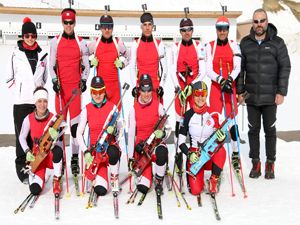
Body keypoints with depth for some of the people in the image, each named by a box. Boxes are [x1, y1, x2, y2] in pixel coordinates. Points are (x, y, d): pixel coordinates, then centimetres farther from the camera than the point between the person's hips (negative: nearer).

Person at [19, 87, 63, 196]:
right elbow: (22, 137, 7)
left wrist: (55, 137, -39)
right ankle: (39, 177, 23)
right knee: (35, 190, -18)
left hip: (51, 155, -1)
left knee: (58, 150, -39)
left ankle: (56, 180, -15)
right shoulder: (29, 119, -6)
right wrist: (27, 152, -8)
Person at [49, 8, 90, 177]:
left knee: (75, 121, -3)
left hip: (76, 86, 0)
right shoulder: (55, 42, 7)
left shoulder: (81, 43, 7)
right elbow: (52, 64, 6)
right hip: (60, 86, 1)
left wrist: (84, 80, -4)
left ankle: (75, 158, 3)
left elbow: (86, 64, 9)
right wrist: (54, 80, -6)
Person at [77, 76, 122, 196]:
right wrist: (86, 151, -10)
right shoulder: (86, 110, 2)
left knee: (113, 152, -42)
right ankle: (99, 178, 22)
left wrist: (113, 130, -26)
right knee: (100, 190, -17)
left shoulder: (112, 107, 0)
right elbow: (79, 133, 3)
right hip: (94, 149, 0)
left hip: (110, 145, 0)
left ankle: (114, 180, -13)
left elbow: (118, 131, -2)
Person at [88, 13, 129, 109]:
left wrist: (122, 64, -2)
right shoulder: (94, 43, 0)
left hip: (114, 82, 0)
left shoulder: (118, 43, 1)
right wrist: (91, 62, -3)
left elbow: (127, 56, 16)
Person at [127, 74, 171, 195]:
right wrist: (131, 157, 0)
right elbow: (131, 133, 3)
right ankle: (144, 180, 24)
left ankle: (159, 181, -13)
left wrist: (163, 133, -23)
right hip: (141, 145, 0)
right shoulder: (134, 108, 2)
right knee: (142, 188, -15)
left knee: (162, 152, -40)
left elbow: (168, 128, 2)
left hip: (156, 142, 0)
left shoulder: (158, 106, -1)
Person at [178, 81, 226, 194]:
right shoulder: (188, 115, -3)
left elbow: (221, 140, 4)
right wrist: (189, 154, -18)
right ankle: (192, 177, 19)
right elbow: (181, 141, -1)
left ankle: (213, 180, -12)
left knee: (221, 151, -35)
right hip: (194, 155, -1)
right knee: (196, 191, -18)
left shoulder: (213, 114, -1)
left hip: (210, 154, 1)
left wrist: (221, 137, -20)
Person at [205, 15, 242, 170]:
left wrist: (230, 79, -21)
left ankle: (236, 154, 6)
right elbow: (208, 70, -3)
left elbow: (237, 67, -2)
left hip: (231, 87, 0)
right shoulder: (210, 46, 5)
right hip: (215, 87, 0)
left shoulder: (234, 45, 7)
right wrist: (221, 80, -18)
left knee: (232, 120, -3)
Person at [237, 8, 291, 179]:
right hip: (251, 96, 2)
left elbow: (285, 67, -2)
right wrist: (240, 91, 4)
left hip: (270, 97, -2)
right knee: (253, 130, 8)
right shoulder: (245, 43, 5)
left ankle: (270, 164, 16)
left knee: (270, 130, 5)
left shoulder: (277, 42, -1)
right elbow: (240, 68, 8)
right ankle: (255, 162, 19)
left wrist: (281, 92, -8)